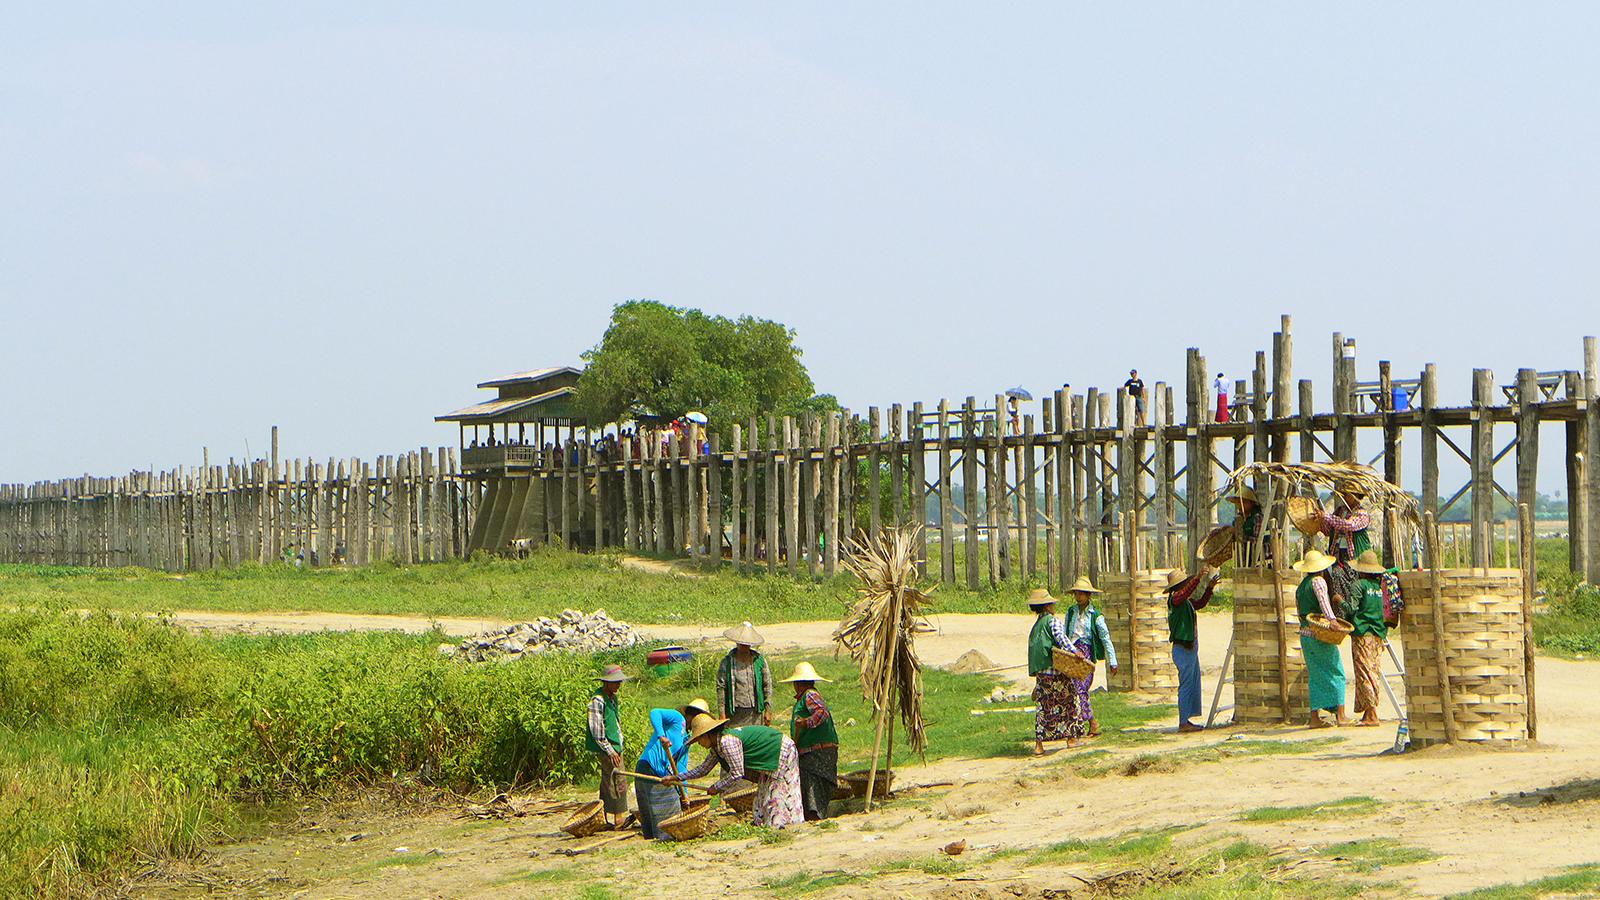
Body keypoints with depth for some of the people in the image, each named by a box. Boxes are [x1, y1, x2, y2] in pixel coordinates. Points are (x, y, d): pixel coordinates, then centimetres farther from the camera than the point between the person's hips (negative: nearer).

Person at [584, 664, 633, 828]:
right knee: (618, 779, -11)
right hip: (605, 747, -10)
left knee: (607, 782, 12)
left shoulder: (612, 698, 14)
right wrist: (610, 750, -18)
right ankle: (618, 819, -8)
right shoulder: (597, 700, -16)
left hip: (614, 746, 10)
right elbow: (597, 730, -18)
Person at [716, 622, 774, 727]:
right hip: (735, 713, -2)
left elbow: (767, 686, 10)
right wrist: (722, 714, -7)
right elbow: (720, 689, -1)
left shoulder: (760, 660, 7)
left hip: (755, 713, 2)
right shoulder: (726, 663, 1)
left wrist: (768, 711, 5)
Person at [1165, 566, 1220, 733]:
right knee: (1186, 685, -9)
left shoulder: (1187, 601, 16)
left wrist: (1209, 588, 16)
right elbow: (1185, 593, -32)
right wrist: (1198, 577, -38)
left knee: (1193, 685, 12)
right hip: (1182, 649, -10)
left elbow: (1200, 603, 29)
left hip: (1191, 649, 10)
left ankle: (1186, 721, 16)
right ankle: (1183, 723, -8)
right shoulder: (1174, 598, -12)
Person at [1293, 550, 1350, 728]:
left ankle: (1314, 717, 5)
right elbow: (1323, 600, -25)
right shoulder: (1318, 581, -8)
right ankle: (1340, 715, -4)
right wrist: (1331, 618, -36)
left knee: (1315, 675, 10)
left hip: (1304, 634, 7)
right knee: (1336, 672, -1)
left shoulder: (1301, 586, 15)